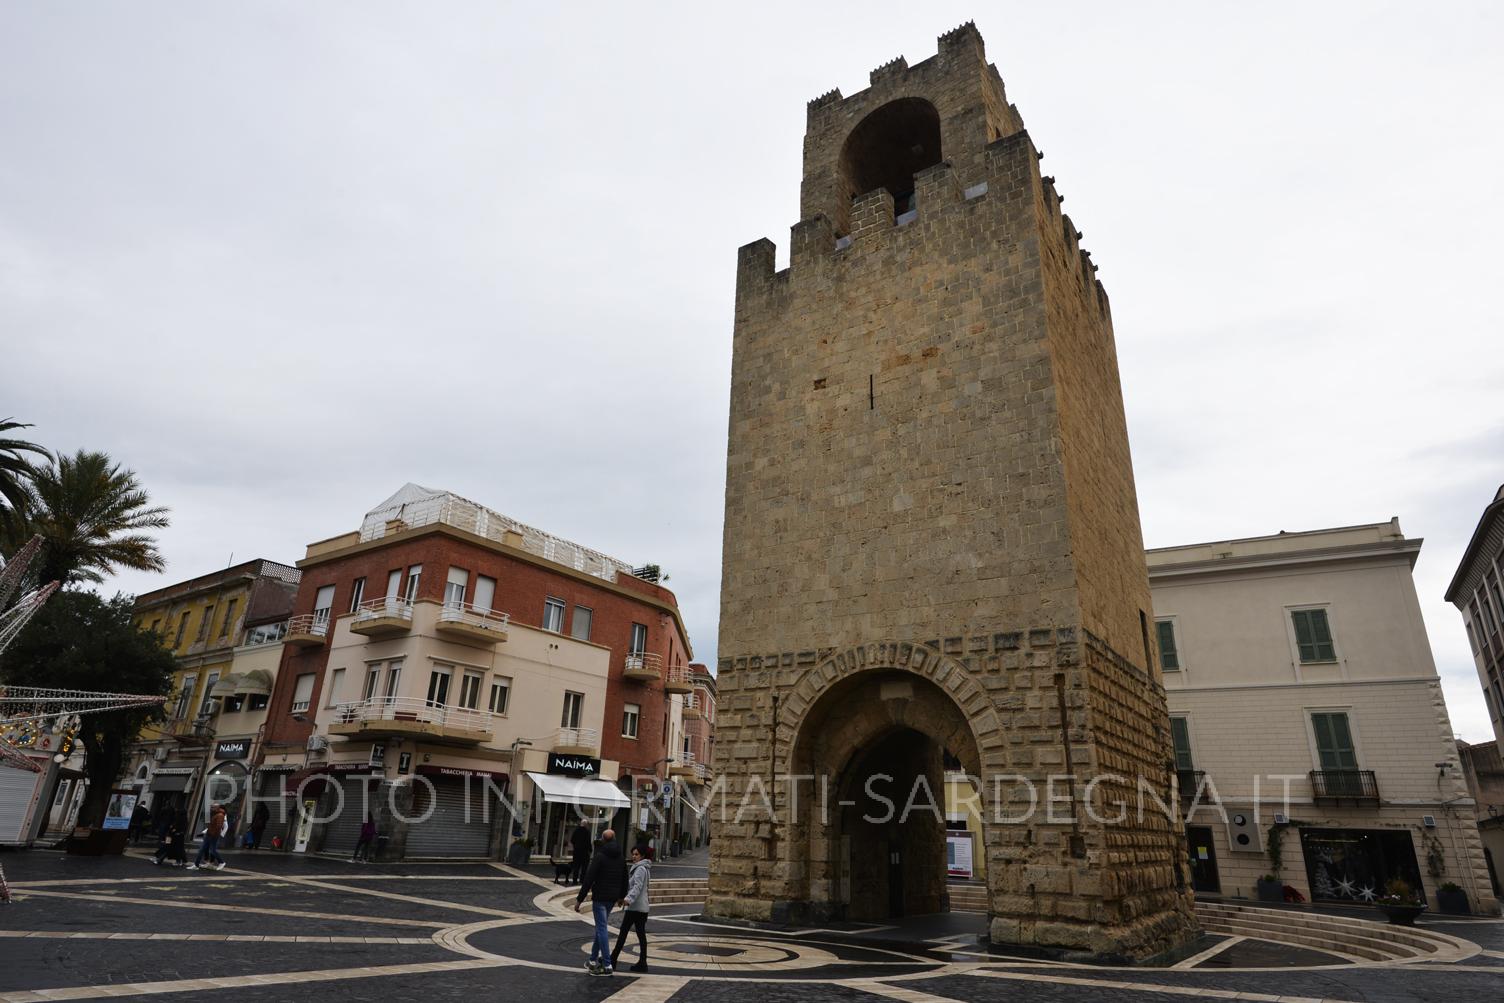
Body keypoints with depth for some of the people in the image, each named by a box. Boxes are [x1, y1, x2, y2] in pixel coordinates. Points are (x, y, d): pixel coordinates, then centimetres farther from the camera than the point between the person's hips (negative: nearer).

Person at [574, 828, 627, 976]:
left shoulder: (600, 856, -13)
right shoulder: (621, 858, 9)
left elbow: (589, 879, -16)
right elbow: (625, 879, 18)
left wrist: (579, 899, -12)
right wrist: (621, 896, 31)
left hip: (600, 897, -7)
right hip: (612, 897, 7)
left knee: (602, 928, -4)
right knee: (600, 927, 19)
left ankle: (607, 965, -6)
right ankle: (593, 960, 28)